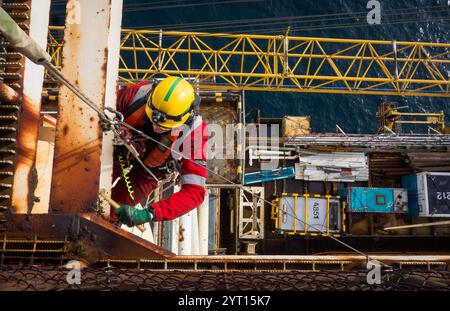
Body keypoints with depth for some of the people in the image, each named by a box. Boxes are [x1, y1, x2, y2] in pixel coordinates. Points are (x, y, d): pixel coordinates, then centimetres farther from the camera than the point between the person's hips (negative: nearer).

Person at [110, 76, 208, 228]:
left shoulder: (193, 132, -41)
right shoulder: (138, 93, -37)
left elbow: (194, 192, -42)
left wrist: (148, 214, -52)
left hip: (147, 171, -1)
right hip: (119, 151, 2)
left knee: (109, 214, -4)